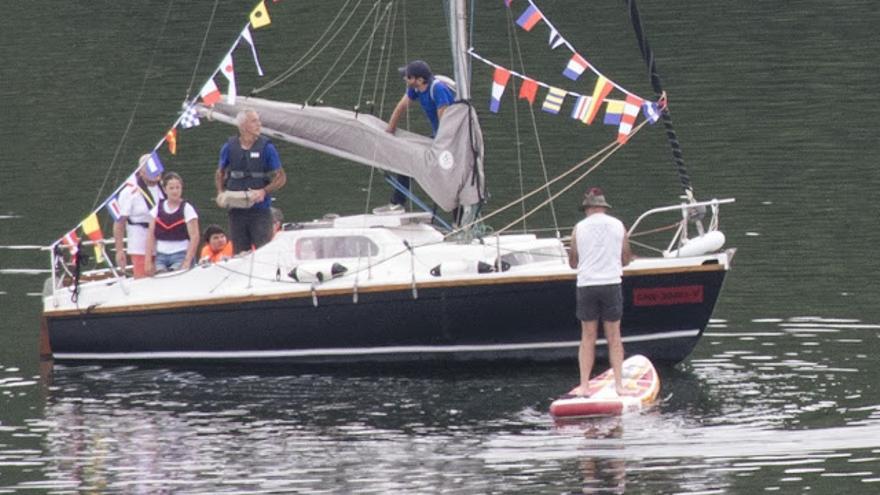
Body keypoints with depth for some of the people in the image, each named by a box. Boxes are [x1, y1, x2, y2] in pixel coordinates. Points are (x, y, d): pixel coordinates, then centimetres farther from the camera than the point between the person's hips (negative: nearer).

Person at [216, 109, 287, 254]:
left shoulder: (266, 147, -2)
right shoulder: (229, 147, 5)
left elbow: (281, 177, -1)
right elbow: (220, 173, 19)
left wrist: (264, 192, -16)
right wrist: (221, 192, 0)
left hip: (260, 210, -3)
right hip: (237, 211, 3)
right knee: (239, 254, 8)